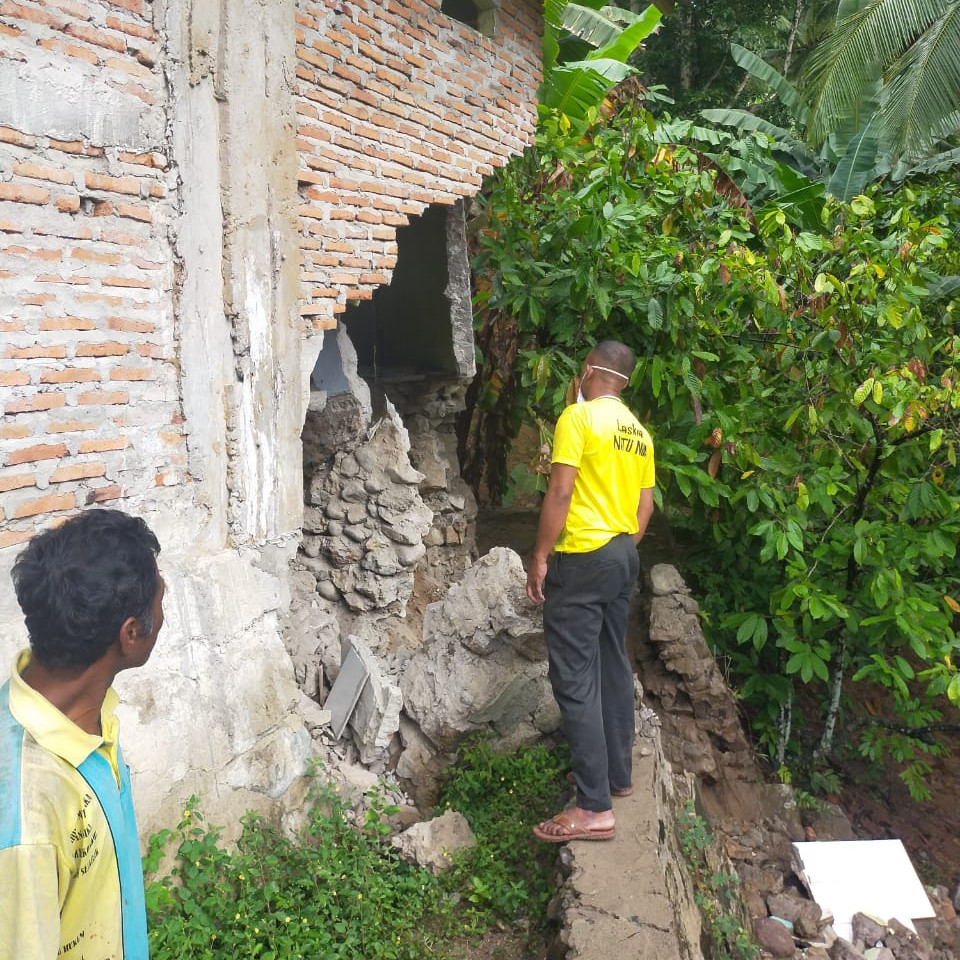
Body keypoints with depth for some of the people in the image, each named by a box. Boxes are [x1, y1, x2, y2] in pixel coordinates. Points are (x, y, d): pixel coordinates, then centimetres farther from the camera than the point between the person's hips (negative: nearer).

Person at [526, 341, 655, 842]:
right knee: (613, 666, 19)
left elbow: (560, 493, -18)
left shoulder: (578, 416, -11)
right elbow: (645, 505, 15)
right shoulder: (638, 431, 12)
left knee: (575, 678, -7)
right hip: (624, 556, 9)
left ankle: (594, 808, -7)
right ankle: (618, 773, 31)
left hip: (582, 559, -9)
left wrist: (539, 557, -13)